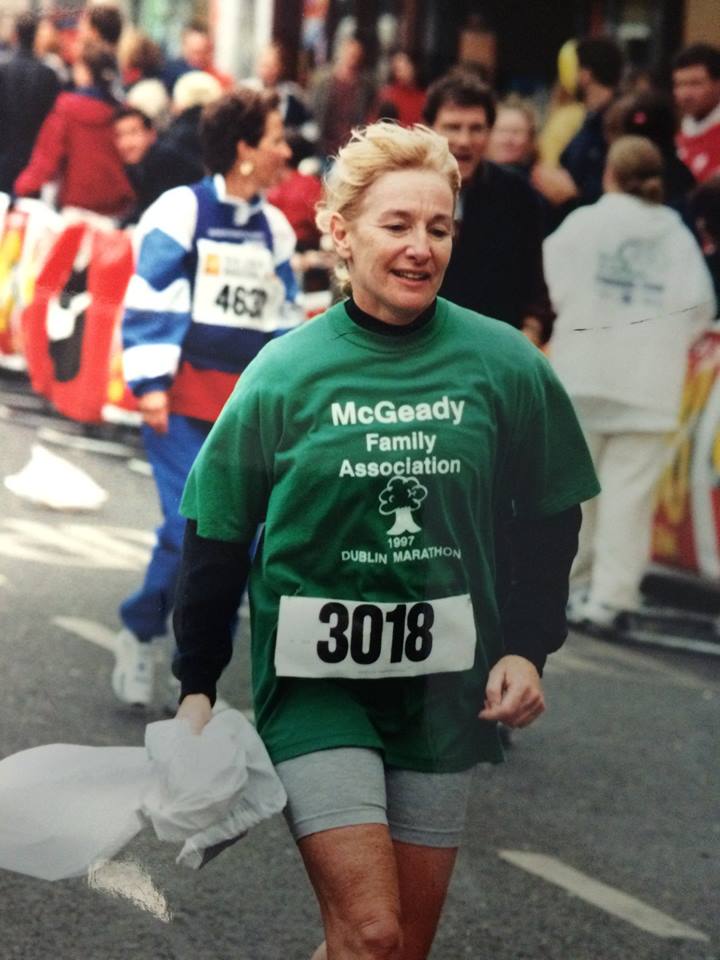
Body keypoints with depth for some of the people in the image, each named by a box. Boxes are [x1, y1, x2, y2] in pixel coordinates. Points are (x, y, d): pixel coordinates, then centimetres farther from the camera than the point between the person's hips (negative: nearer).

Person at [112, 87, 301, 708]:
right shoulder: (181, 211, -7)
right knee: (193, 525, -15)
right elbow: (152, 302, -10)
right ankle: (140, 633, 8)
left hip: (248, 404, 6)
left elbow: (286, 317, 19)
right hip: (183, 399, -6)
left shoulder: (275, 229, 12)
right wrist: (150, 384, -15)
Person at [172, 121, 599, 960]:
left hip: (444, 687, 3)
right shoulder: (286, 372, -5)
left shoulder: (503, 364, -2)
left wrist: (527, 647, 0)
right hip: (316, 678, -2)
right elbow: (217, 536, 2)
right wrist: (197, 686, 1)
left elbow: (550, 518, 10)